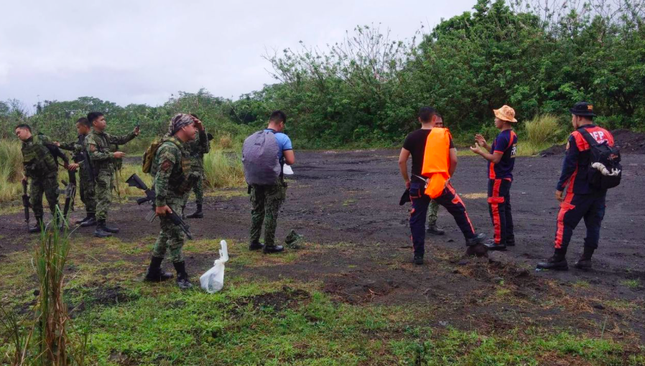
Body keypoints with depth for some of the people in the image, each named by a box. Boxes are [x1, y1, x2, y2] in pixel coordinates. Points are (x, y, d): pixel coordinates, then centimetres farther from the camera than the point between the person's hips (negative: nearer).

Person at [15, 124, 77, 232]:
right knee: (34, 200, 2)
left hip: (49, 174, -6)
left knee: (52, 199, -3)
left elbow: (55, 149, -6)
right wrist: (25, 175, 13)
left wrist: (66, 162, -7)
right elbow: (26, 163, 24)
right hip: (35, 177, 6)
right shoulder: (24, 147, 14)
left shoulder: (41, 139, -6)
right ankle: (39, 224, 12)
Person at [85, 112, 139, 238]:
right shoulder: (90, 138, -13)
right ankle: (99, 228, -6)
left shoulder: (105, 136, 13)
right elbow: (94, 155, -24)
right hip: (101, 173, -9)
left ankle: (103, 225, 20)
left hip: (109, 172, 9)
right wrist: (113, 155, -22)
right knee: (104, 200, -10)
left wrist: (133, 133, 6)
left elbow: (120, 140, 20)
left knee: (107, 200, 12)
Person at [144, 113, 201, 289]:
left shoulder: (180, 146, 9)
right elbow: (161, 177, -26)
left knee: (166, 234, 17)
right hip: (168, 199, -10)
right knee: (176, 237, -4)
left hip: (175, 197, 10)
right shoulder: (170, 148, -21)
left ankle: (153, 272, 27)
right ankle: (182, 276, 6)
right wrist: (160, 203, -27)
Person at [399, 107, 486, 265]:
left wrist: (407, 180, 12)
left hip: (418, 184, 1)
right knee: (459, 209, 21)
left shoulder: (412, 137, -1)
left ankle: (418, 255, 10)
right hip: (440, 183, 0)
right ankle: (471, 237, 34)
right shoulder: (444, 135, -2)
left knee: (417, 219, 9)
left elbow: (401, 161, -1)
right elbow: (454, 160, -1)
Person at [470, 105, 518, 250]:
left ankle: (500, 241, 0)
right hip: (506, 177, 10)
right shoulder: (512, 135, 11)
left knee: (496, 209, -4)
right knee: (505, 208, 16)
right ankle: (509, 238, 23)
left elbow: (495, 159, -22)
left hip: (498, 178, -10)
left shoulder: (502, 137, -20)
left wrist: (479, 151, -11)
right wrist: (485, 145, 9)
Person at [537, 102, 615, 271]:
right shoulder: (607, 135, 8)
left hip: (580, 190, -7)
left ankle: (558, 260, 0)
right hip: (600, 189, 7)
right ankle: (586, 259, 17)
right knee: (593, 223, 12)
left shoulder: (576, 137, -13)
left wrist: (560, 187, -9)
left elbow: (569, 165, -15)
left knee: (565, 222, -1)